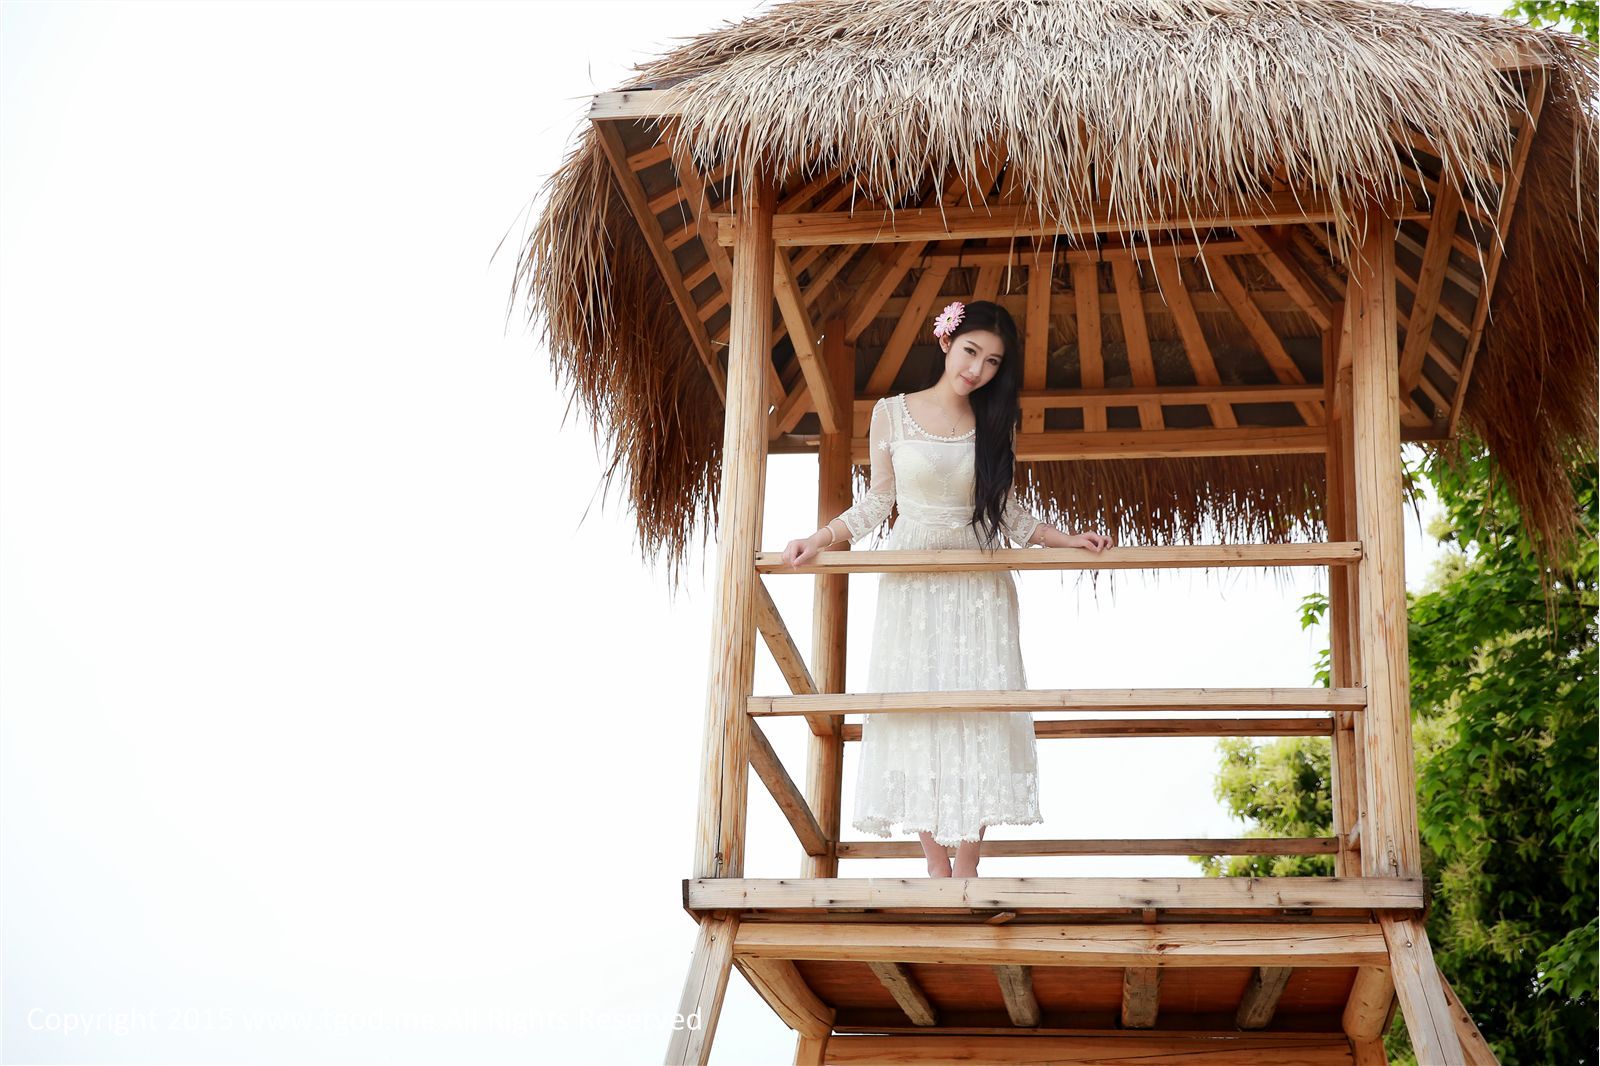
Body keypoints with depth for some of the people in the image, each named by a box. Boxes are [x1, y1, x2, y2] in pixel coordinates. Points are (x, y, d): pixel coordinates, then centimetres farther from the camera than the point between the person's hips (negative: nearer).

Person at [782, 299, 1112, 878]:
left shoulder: (995, 423, 6)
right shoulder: (891, 413, 1)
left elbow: (1008, 512, 12)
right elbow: (879, 501, 7)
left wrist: (1069, 540, 2)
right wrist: (821, 539, -3)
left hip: (978, 586, 2)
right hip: (910, 585, -1)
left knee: (978, 719, -5)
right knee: (916, 719, -5)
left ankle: (966, 872, -1)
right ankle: (937, 871, 2)